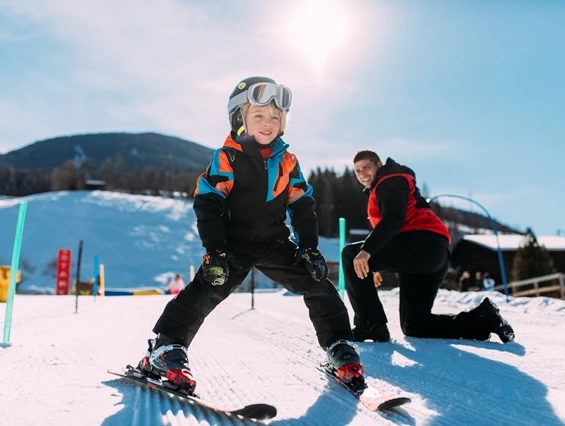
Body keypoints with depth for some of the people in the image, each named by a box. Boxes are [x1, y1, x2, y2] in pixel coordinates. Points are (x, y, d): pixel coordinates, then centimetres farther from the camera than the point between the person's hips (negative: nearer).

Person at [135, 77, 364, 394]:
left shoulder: (287, 161, 4)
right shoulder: (227, 158, -9)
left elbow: (303, 206, 9)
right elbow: (208, 205, -13)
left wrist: (310, 247, 0)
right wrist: (215, 250, -21)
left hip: (275, 242, 4)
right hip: (235, 242, -4)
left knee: (317, 283, -3)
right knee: (209, 288, -20)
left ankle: (338, 344, 12)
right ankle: (165, 348, -6)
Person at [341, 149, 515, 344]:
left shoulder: (391, 182, 1)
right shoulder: (381, 190, 33)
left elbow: (393, 219, -17)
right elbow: (390, 225, 34)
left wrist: (367, 250, -28)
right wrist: (377, 266, 27)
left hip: (423, 245, -11)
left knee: (352, 254, -16)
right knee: (414, 325, 12)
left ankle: (370, 327, -19)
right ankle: (484, 319, 9)